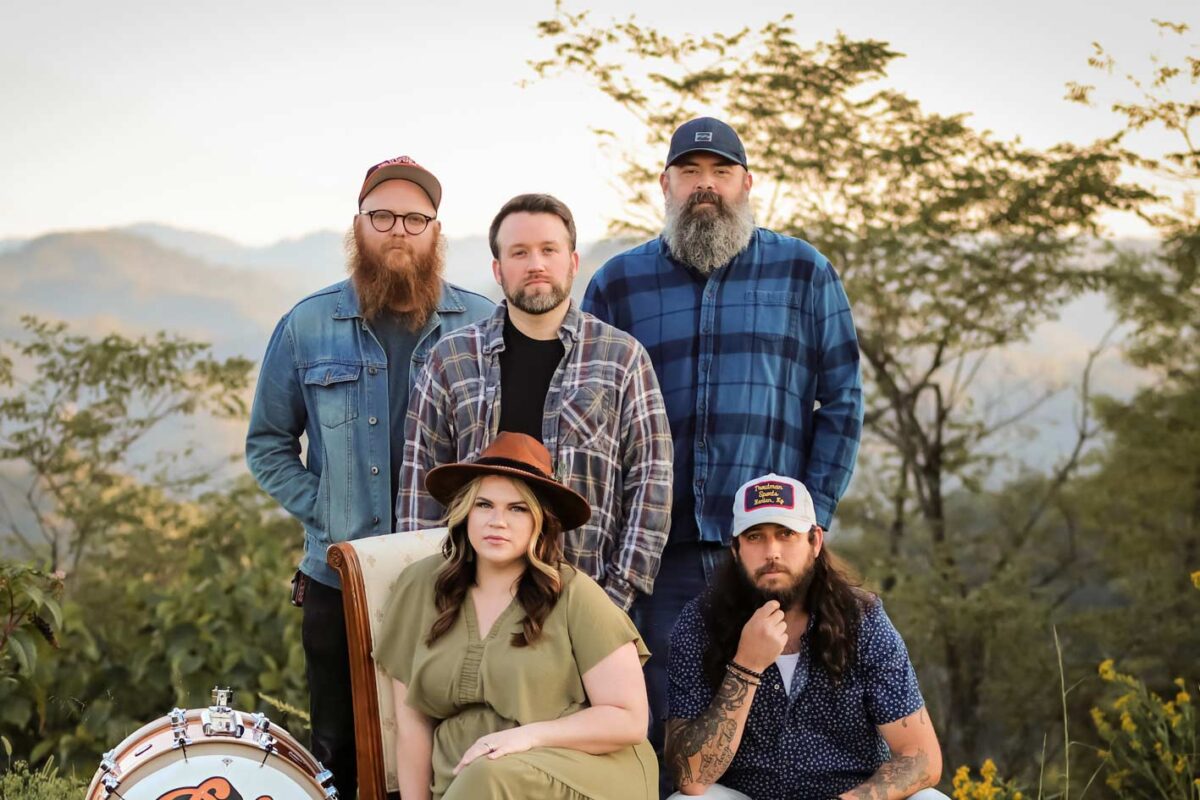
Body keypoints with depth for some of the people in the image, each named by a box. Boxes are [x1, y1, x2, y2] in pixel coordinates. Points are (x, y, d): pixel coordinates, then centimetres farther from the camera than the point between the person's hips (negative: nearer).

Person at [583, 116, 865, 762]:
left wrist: (813, 517, -2)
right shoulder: (617, 285, 10)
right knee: (661, 732, 3)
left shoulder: (803, 273, 8)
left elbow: (841, 401, 7)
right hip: (655, 549, 1)